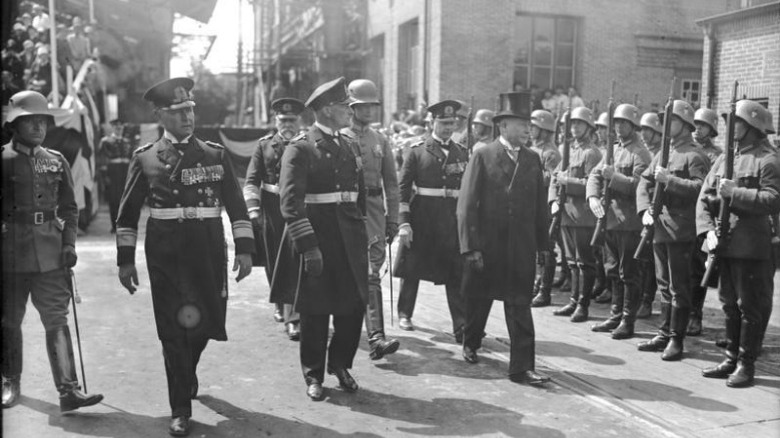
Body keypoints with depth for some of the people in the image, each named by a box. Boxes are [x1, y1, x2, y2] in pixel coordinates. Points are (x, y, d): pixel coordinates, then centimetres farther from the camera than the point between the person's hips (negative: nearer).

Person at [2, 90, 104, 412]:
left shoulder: (57, 161, 9)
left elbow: (69, 207, 11)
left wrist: (69, 244, 2)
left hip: (50, 252, 2)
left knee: (57, 319, -3)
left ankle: (68, 389, -4)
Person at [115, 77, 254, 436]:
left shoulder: (216, 154, 5)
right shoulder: (145, 158, 3)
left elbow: (236, 205, 4)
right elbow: (128, 213, 6)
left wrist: (244, 249, -3)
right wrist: (125, 259, 2)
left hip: (209, 252, 2)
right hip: (165, 255, -1)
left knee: (207, 322, 12)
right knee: (174, 329, 0)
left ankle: (186, 374, 45)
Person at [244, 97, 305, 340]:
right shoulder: (265, 145, 7)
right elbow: (252, 180, 2)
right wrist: (253, 209, -10)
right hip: (271, 210, 2)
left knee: (294, 262, -7)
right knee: (274, 260, 13)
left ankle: (292, 316, -3)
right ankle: (280, 304, 36)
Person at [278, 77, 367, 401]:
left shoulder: (349, 146, 12)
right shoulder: (299, 148, -9)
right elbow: (290, 201, -16)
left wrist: (362, 234, 12)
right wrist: (308, 246, -20)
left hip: (350, 239, 6)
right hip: (317, 239, -6)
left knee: (354, 304, 9)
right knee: (316, 310, 6)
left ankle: (341, 364, 31)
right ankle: (314, 376, 23)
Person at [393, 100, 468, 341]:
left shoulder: (462, 152, 10)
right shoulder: (417, 150, 0)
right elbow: (403, 187, -3)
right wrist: (404, 222, -10)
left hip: (453, 219, 2)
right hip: (421, 219, -2)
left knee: (457, 273, -2)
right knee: (412, 269, 11)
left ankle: (462, 327, 1)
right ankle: (404, 314, 30)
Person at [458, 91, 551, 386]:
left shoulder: (533, 160, 6)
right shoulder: (482, 157, -5)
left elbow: (540, 206, 8)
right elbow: (467, 205, -9)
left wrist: (543, 244, 5)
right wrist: (471, 246, -14)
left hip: (521, 248, 2)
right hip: (486, 245, -2)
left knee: (520, 306, 1)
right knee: (478, 299, 15)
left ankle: (522, 367, 6)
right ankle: (471, 344, 40)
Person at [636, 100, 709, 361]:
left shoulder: (694, 156, -6)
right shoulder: (661, 154, 16)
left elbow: (701, 187, -18)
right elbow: (644, 182, 13)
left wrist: (669, 179, -22)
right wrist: (645, 210, -1)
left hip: (681, 231, -7)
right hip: (659, 229, 7)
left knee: (679, 287, -1)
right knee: (664, 285, 14)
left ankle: (676, 340, 6)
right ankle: (664, 334, 23)